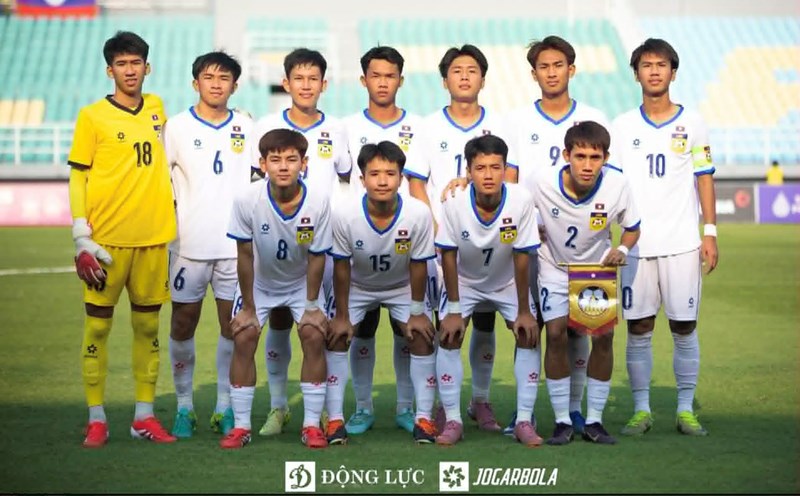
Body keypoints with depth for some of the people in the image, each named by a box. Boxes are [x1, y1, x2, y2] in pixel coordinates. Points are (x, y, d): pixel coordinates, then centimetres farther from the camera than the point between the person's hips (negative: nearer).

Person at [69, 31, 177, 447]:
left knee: (148, 326, 7)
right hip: (107, 240, -4)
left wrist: (170, 215, 14)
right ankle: (96, 419, 6)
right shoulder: (93, 116, -2)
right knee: (98, 326, 0)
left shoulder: (156, 108, 11)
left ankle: (144, 416, 14)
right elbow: (77, 178, -2)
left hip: (153, 238, 4)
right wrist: (82, 240, -9)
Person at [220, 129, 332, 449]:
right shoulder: (247, 201, -29)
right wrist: (248, 307, -12)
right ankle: (241, 426, -2)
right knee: (244, 337, -11)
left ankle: (312, 425, -4)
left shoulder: (318, 203, -28)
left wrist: (312, 305, -10)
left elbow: (317, 257, -16)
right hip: (260, 282, 0)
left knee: (314, 335, -14)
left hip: (301, 282, 0)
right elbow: (245, 256, -18)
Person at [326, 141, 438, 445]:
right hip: (357, 287, 0)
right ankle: (335, 419, -4)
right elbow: (341, 267, -19)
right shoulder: (345, 216, -32)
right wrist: (342, 316, -13)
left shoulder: (418, 214, -32)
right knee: (336, 337, -12)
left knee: (421, 337, -12)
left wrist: (417, 312, -11)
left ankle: (424, 418, -1)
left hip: (403, 287, 0)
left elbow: (418, 265, -18)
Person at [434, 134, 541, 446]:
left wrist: (524, 311, -16)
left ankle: (524, 421, -4)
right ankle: (453, 420, -4)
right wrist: (454, 309, -16)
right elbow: (448, 255, -18)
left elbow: (521, 257, -22)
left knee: (528, 336, -12)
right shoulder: (454, 203, -30)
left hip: (508, 282, 0)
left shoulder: (521, 201, -30)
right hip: (465, 282, 0)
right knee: (449, 337, -14)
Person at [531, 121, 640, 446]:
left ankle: (594, 421, 4)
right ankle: (562, 421, 0)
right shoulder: (544, 182, -27)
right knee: (556, 334, -12)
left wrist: (622, 250, -25)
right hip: (555, 266, -1)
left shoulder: (617, 185, -25)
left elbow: (632, 228, -8)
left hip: (598, 266, 1)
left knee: (603, 336, -9)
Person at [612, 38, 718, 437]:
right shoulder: (623, 126, 7)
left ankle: (686, 410, 9)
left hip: (682, 242, -1)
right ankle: (641, 410, 9)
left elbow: (704, 178, 7)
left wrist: (710, 232, 1)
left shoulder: (691, 123, 5)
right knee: (638, 329, 1)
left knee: (684, 328, 1)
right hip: (636, 243, 1)